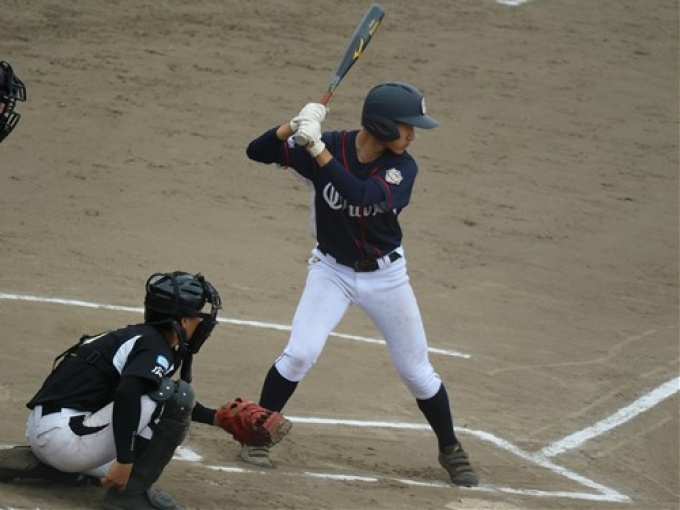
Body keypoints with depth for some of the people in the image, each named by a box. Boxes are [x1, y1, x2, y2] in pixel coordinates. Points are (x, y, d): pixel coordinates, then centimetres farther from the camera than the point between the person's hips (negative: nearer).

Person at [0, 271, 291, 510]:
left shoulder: (139, 337, 19)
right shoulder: (157, 349, -10)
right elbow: (126, 395, -29)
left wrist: (215, 418, 31)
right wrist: (125, 460, -26)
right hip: (64, 434, -9)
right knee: (177, 395, -12)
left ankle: (28, 463, 17)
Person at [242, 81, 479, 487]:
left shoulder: (403, 167, -17)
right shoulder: (331, 146, -17)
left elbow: (362, 195, -36)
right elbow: (257, 151, -19)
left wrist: (317, 148, -41)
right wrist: (295, 126, -37)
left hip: (385, 275, 1)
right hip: (332, 270, -1)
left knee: (417, 371, 7)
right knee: (300, 354, -17)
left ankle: (451, 451, 26)